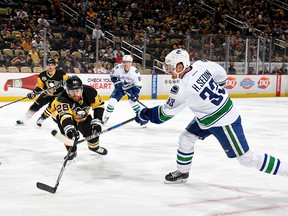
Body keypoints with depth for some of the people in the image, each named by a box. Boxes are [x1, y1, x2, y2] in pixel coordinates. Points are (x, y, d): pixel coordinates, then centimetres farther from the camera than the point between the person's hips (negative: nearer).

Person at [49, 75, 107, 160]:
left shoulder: (89, 91, -30)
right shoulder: (62, 99, -42)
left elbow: (99, 105, -15)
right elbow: (65, 115, -55)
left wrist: (96, 121, -23)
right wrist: (69, 129, -72)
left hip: (82, 114, 4)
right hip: (60, 112, -3)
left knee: (93, 129, -3)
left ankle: (94, 146, 32)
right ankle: (72, 150, -3)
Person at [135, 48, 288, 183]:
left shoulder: (182, 89, -28)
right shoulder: (200, 65, -9)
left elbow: (165, 113, -16)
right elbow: (221, 74, 7)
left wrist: (145, 115, -1)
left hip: (223, 122, -10)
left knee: (247, 158, -2)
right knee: (186, 138, 15)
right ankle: (182, 172, 32)